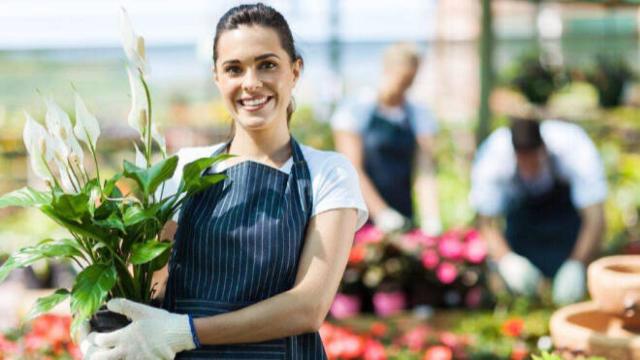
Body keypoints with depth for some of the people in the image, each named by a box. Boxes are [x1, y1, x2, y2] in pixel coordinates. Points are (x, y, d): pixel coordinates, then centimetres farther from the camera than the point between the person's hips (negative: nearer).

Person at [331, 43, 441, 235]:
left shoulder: (420, 116, 11)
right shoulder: (355, 110, 0)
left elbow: (425, 173, 1)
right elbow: (352, 171, -7)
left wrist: (431, 220, -13)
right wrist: (382, 213, -16)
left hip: (403, 218, 3)